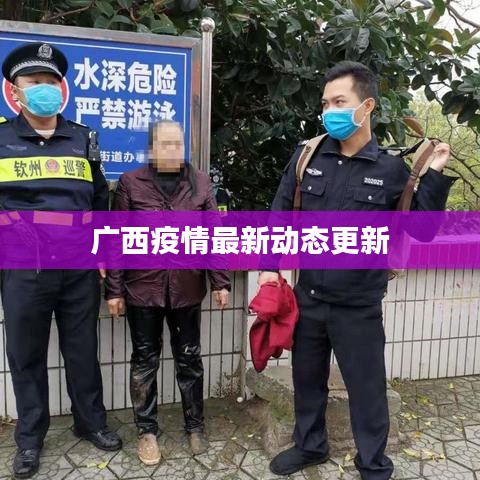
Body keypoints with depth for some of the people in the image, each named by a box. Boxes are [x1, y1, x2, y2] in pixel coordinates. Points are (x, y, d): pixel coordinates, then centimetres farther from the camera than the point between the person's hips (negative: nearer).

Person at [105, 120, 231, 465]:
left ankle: (195, 426, 31)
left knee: (189, 360, 13)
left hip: (187, 289, 1)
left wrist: (221, 282, -1)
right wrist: (114, 289, -4)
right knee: (145, 361, 11)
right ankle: (147, 431, 28)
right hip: (143, 288, -1)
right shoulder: (130, 183, 0)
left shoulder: (201, 183, 5)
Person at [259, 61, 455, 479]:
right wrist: (269, 265, 1)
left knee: (366, 388, 11)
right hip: (308, 298, 3)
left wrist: (435, 176, -13)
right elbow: (280, 213, 6)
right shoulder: (307, 156, -1)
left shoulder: (391, 168, -7)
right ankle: (310, 445, 44)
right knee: (307, 379, 20)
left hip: (358, 306, -3)